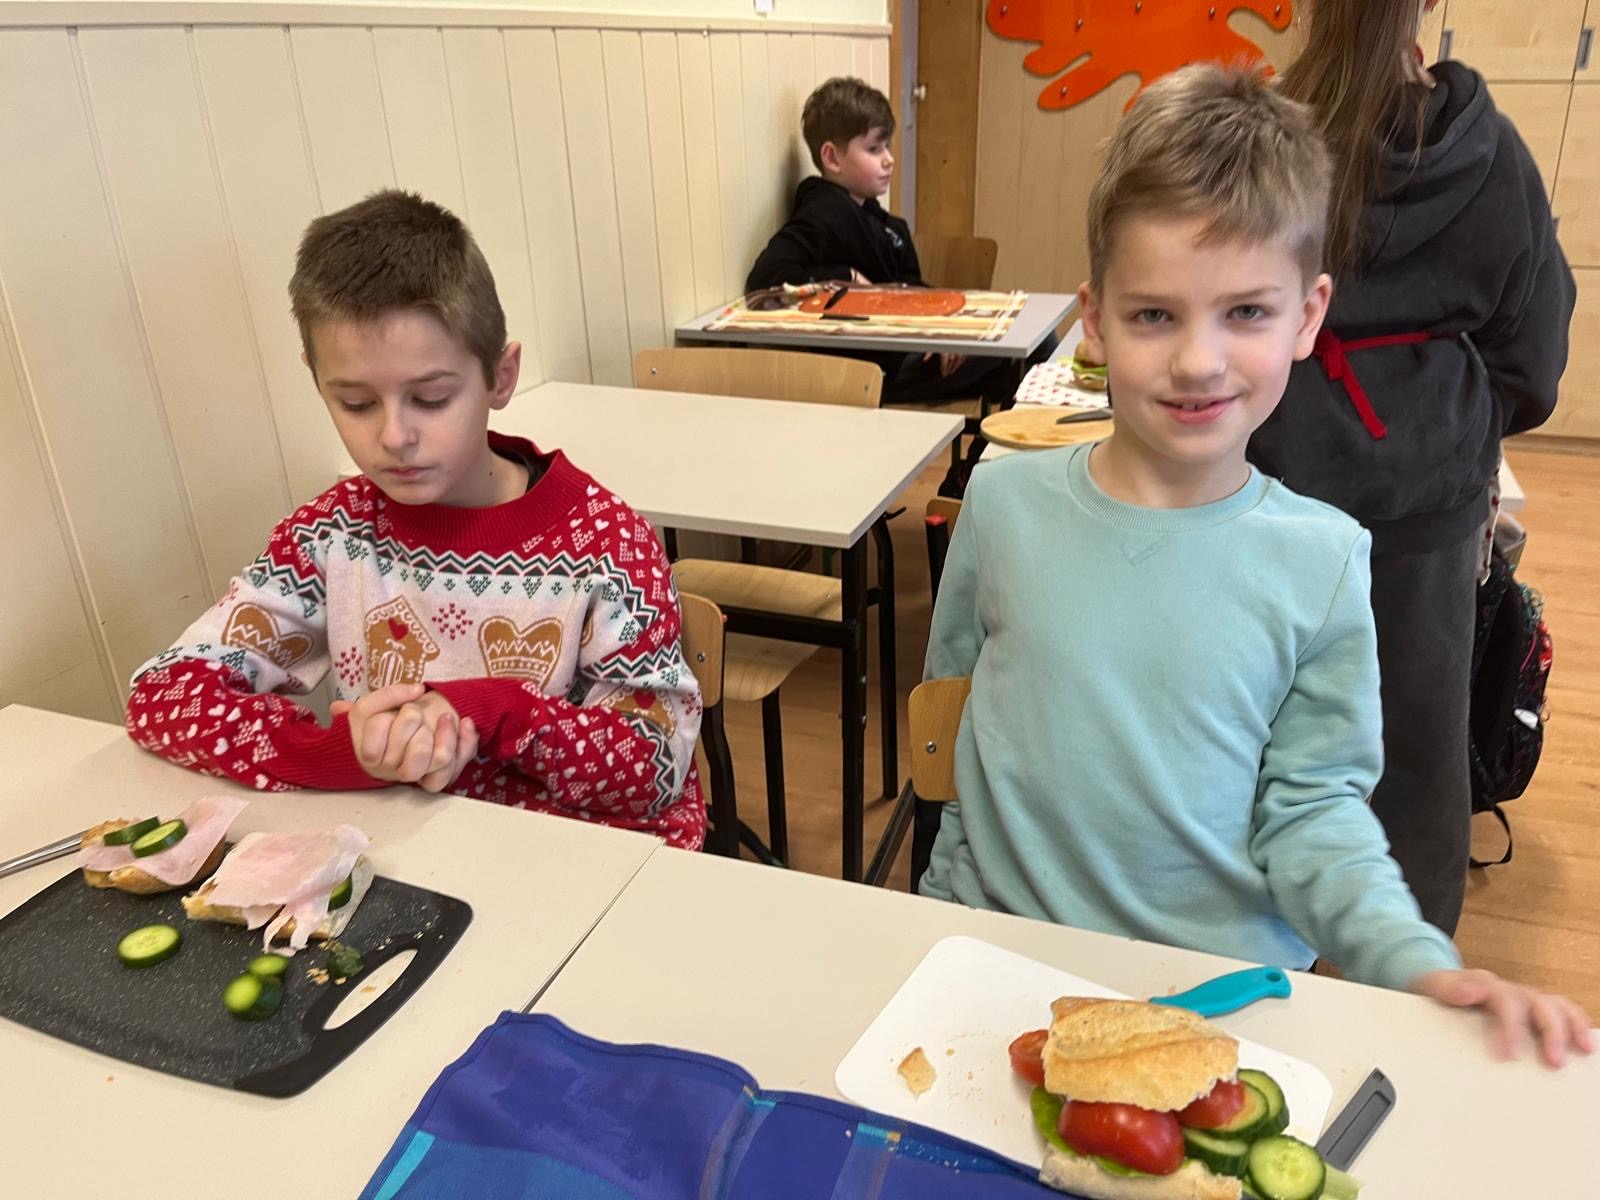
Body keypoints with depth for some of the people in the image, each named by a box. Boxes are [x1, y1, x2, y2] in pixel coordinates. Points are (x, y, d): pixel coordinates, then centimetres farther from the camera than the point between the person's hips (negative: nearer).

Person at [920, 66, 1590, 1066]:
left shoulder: (1322, 559, -8)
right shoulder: (1005, 502, -7)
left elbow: (1313, 810, -2)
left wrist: (1424, 968, -15)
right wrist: (951, 911, 6)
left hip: (1227, 987, 1)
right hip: (996, 962, 0)